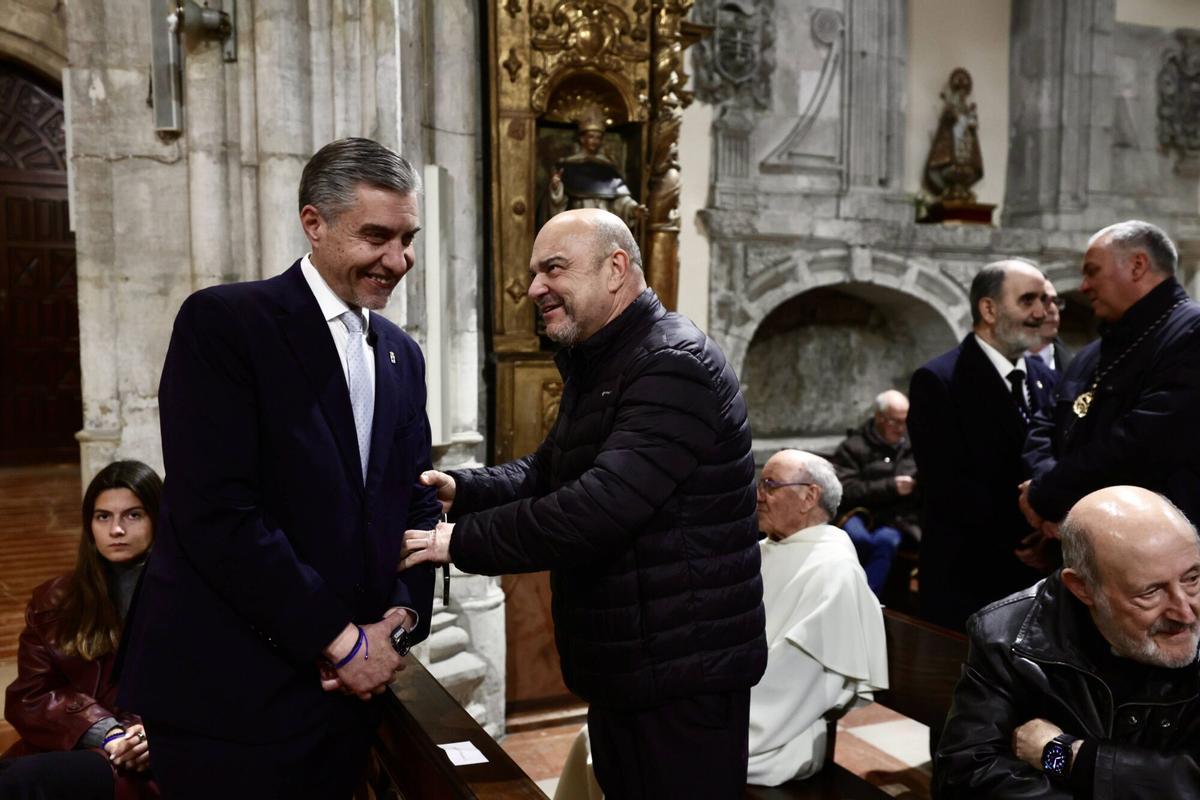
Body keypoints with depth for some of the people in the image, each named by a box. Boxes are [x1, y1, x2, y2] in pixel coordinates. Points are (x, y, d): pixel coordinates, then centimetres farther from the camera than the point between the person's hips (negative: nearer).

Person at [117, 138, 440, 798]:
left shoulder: (402, 355, 10)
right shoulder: (221, 322, -11)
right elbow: (216, 513, -19)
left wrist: (401, 618, -6)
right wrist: (340, 640, -14)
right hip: (231, 693, -5)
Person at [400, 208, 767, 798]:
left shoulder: (675, 366, -21)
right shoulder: (595, 367, 13)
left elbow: (601, 506, -30)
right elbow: (546, 471, 16)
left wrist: (461, 540, -22)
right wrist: (461, 489, -3)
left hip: (683, 672, -9)